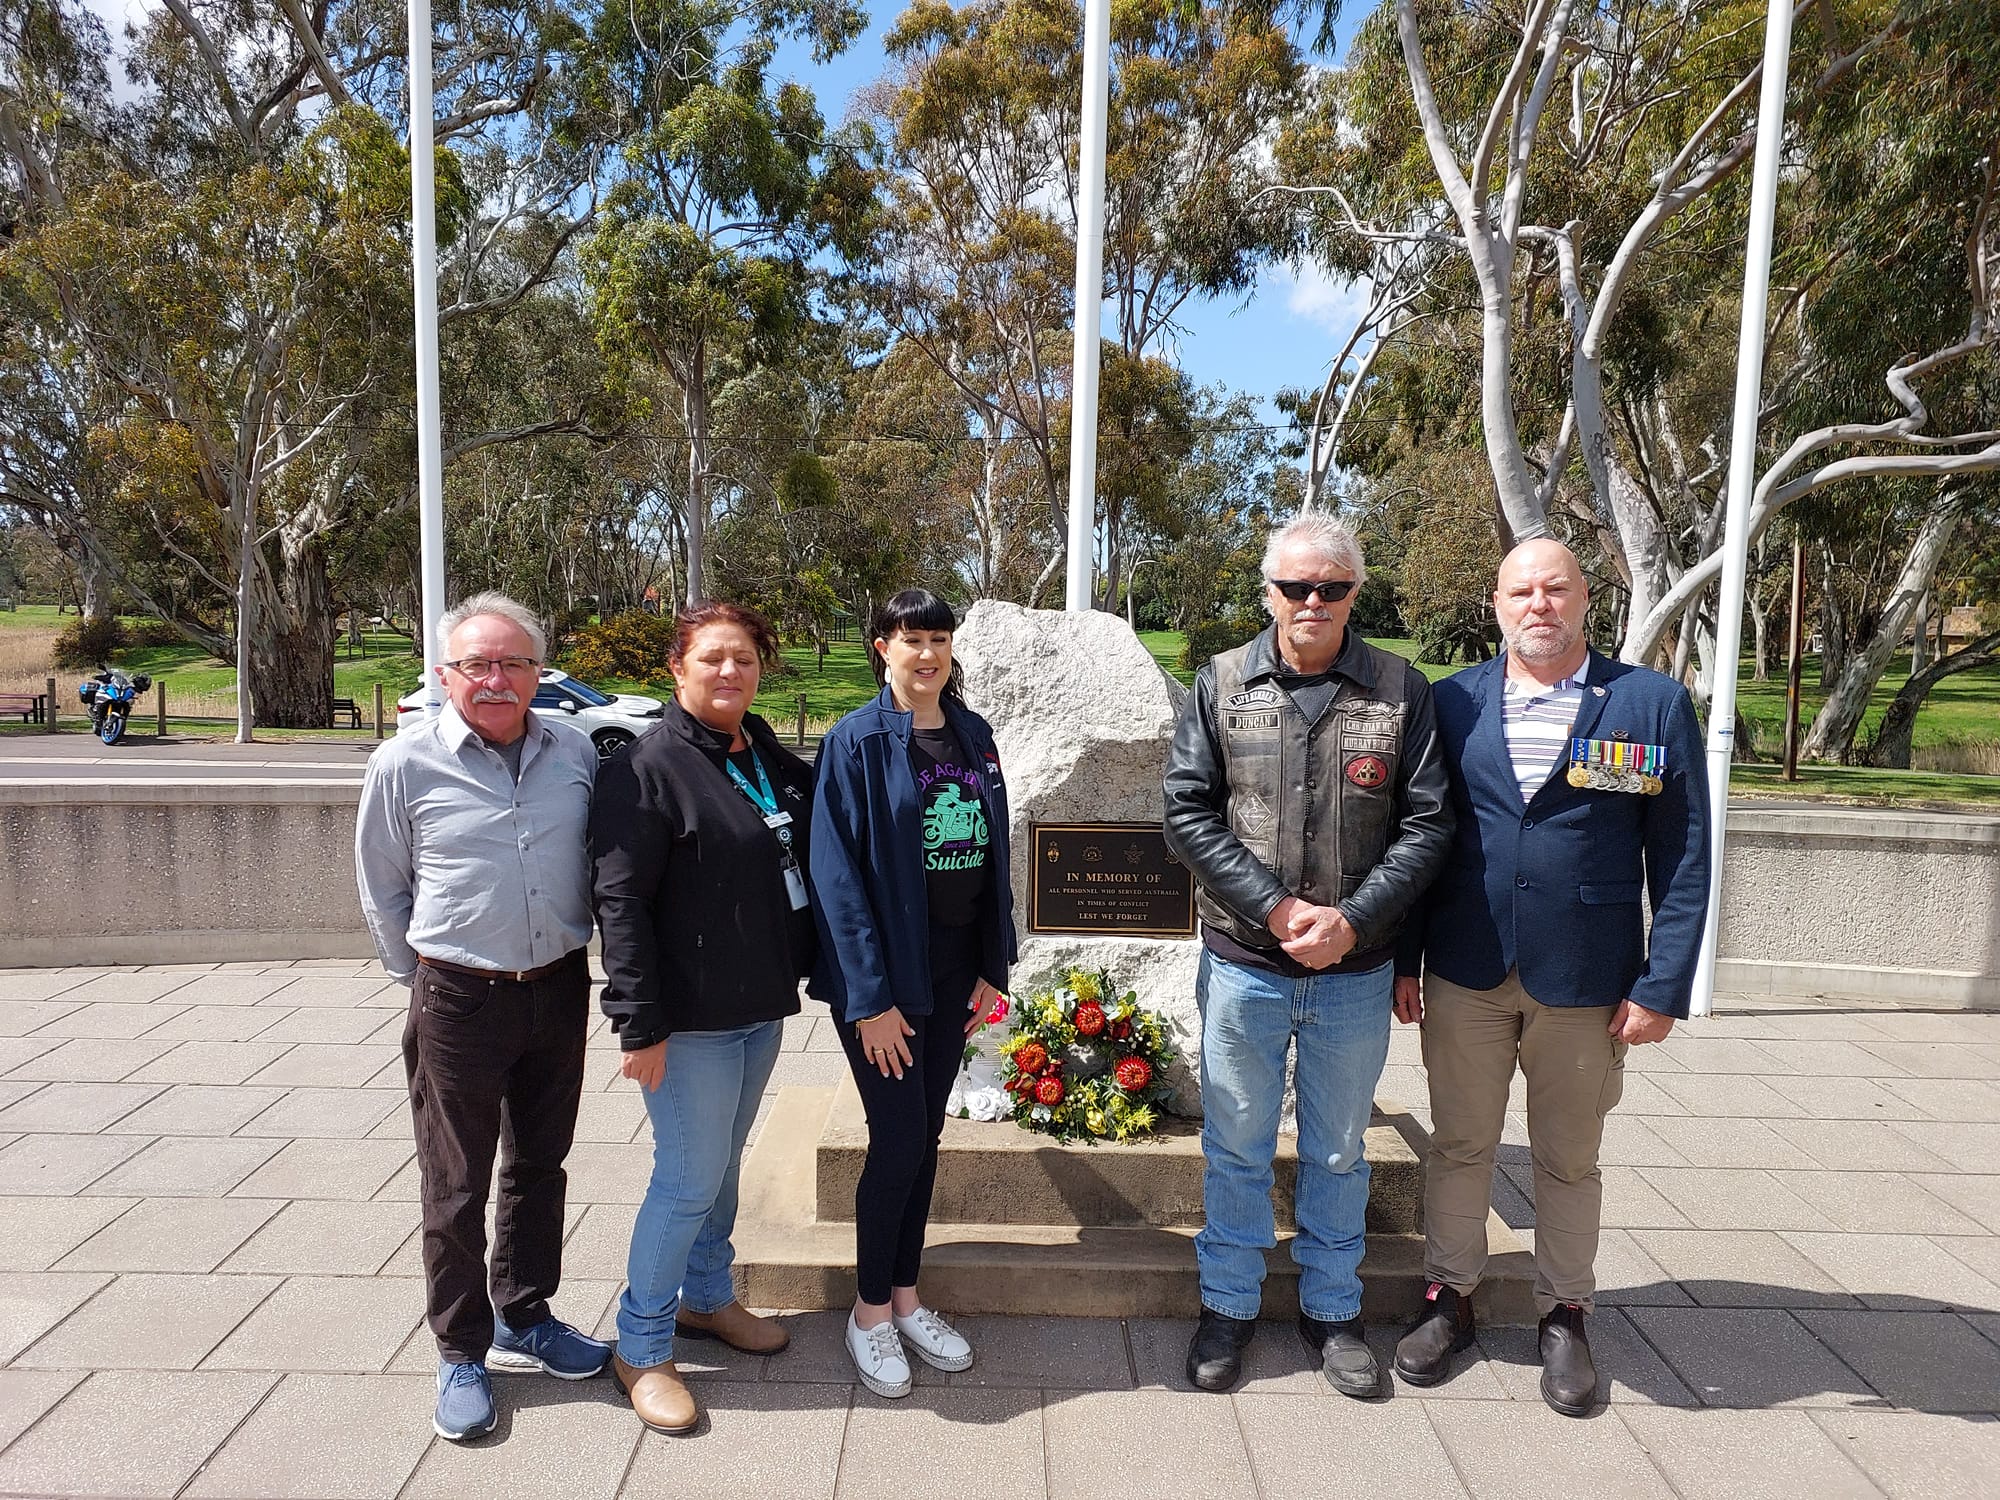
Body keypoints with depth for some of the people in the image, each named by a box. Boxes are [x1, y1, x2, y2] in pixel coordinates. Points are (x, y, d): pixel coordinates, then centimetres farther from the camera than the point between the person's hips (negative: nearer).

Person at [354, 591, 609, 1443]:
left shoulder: (575, 753, -2)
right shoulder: (405, 766, -9)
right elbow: (383, 893, 3)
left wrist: (573, 966, 10)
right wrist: (423, 979, 5)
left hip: (558, 989, 3)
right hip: (458, 1000, -3)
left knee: (539, 1165, 18)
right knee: (455, 1186, 10)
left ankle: (524, 1318, 37)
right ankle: (461, 1352, 28)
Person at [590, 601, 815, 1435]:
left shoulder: (774, 761, 7)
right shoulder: (649, 766, -15)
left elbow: (805, 863, 17)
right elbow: (620, 901, -18)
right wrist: (641, 1023, -19)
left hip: (761, 1006, 7)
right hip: (691, 1019, -7)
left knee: (723, 1163, 20)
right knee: (690, 1177, 2)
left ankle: (706, 1298, 40)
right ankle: (640, 1347, 22)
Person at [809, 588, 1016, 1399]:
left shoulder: (973, 736, 6)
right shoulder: (856, 741, -11)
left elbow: (993, 853, 10)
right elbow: (837, 874, -14)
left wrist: (993, 965, 6)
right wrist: (871, 997, -16)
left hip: (955, 970, 5)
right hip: (882, 972, -5)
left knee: (924, 1136, 14)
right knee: (898, 1139, 0)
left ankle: (904, 1294, 31)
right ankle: (869, 1310, 22)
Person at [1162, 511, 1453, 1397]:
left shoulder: (1402, 692, -2)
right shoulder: (1221, 685, -1)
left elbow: (1425, 824, -4)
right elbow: (1188, 814, -6)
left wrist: (1352, 920, -17)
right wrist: (1275, 907, -16)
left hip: (1356, 974, 1)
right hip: (1243, 966, 0)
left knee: (1338, 1152, 17)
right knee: (1236, 1147, 14)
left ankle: (1332, 1309, 36)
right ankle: (1228, 1305, 33)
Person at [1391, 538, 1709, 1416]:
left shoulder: (1653, 704, -3)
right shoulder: (1452, 703, 1)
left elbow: (1683, 859, -3)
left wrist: (1663, 986, -8)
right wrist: (1403, 960, 1)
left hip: (1587, 982, -1)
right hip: (1465, 975, 1)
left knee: (1569, 1160, 15)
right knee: (1460, 1145, 14)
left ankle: (1563, 1316, 35)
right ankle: (1449, 1300, 32)